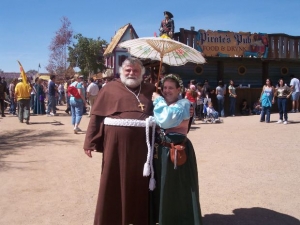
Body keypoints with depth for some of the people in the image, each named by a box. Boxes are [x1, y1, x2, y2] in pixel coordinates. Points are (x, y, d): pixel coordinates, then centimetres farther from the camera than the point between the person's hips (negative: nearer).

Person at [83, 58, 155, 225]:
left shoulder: (150, 90, 12)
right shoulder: (110, 89, 3)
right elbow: (96, 116, 1)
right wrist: (90, 142, -5)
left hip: (141, 145, 2)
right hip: (116, 143, -2)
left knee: (139, 183, 11)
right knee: (113, 183, 6)